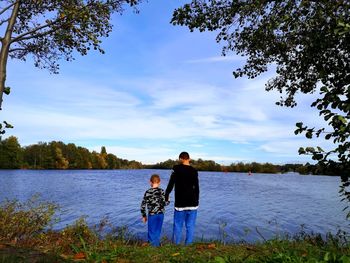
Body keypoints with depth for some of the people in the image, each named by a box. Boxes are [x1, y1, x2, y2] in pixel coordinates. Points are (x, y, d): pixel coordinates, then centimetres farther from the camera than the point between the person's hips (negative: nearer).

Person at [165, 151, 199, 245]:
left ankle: (175, 244, 14)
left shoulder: (176, 169, -5)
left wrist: (166, 196, 10)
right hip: (192, 203, 2)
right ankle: (188, 244, 14)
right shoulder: (194, 171, 0)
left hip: (180, 203, -2)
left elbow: (170, 185, -3)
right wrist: (197, 200, 13)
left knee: (177, 225, 8)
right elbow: (197, 188, 4)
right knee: (190, 226, 9)